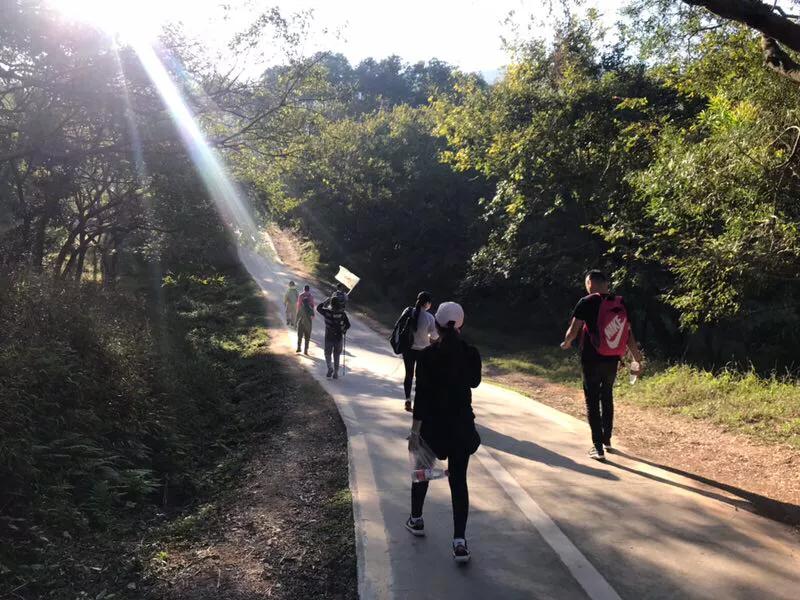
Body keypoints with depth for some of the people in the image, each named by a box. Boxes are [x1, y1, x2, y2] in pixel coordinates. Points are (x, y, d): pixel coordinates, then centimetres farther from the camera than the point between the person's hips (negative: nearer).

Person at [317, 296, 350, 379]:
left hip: (329, 337, -1)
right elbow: (348, 325, -5)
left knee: (327, 354, 16)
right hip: (339, 338, 1)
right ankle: (336, 373, 15)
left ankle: (330, 368, -5)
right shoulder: (342, 313, -8)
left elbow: (318, 308, 7)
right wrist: (343, 331, 14)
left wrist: (326, 301, 14)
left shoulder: (327, 312, -11)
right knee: (337, 356, 14)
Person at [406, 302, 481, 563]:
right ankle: (459, 541, -2)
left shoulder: (427, 355, -12)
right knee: (459, 479, 5)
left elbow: (421, 394, -13)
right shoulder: (471, 353, -5)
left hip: (432, 422, -1)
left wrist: (415, 430, -8)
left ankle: (416, 520, 37)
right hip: (462, 423, 2)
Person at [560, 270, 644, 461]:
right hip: (612, 360, 5)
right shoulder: (621, 304, 4)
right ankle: (607, 440, 32)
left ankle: (598, 447, 1)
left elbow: (573, 331, -11)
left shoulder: (587, 302, -10)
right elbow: (629, 336, 4)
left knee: (592, 401, 3)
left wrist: (566, 343, 10)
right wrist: (638, 360, 11)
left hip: (592, 360, -5)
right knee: (607, 398, 21)